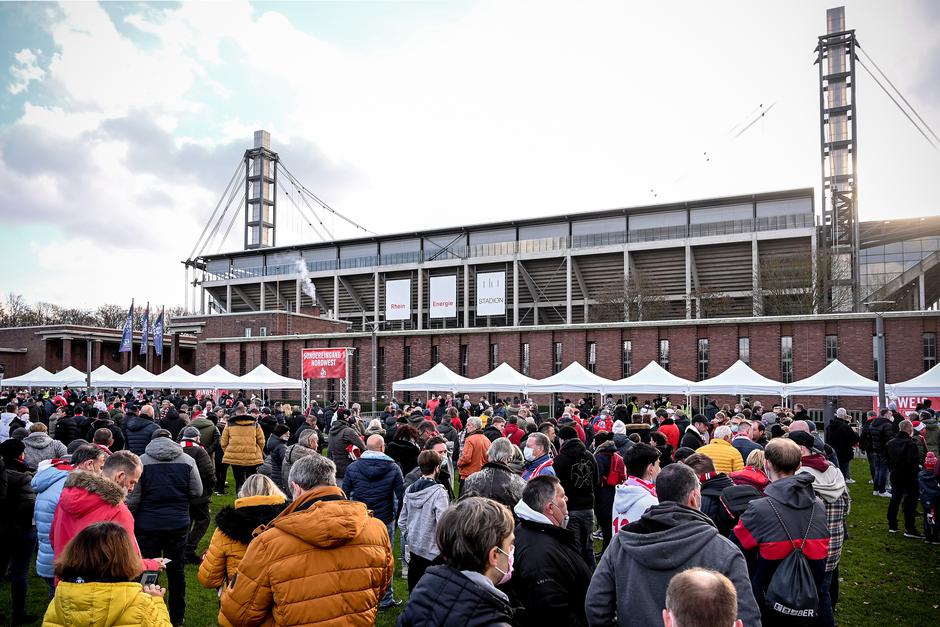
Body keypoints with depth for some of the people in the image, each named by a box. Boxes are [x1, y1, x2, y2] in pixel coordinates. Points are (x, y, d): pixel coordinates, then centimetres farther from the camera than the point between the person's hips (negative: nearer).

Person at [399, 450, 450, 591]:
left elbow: (402, 521, 8)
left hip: (414, 548, 6)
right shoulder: (438, 492, -17)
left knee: (414, 590, 17)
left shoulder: (409, 490, 2)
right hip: (433, 551, -6)